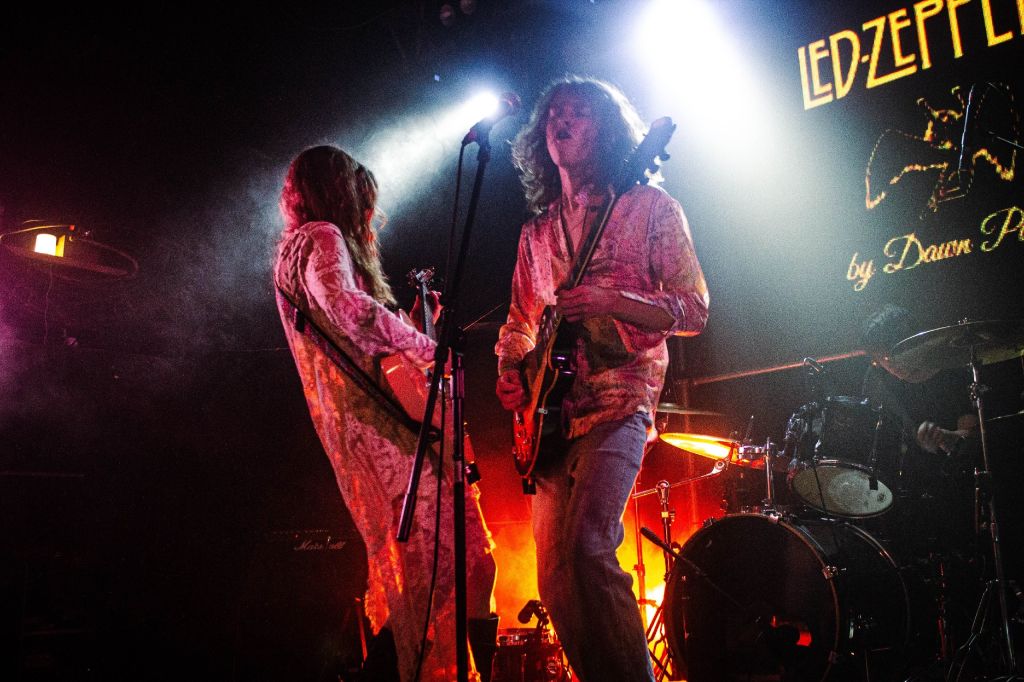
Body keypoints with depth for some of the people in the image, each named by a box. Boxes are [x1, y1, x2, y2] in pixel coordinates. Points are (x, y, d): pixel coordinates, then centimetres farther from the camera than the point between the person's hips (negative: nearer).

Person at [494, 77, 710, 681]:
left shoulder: (649, 206, 4)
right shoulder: (537, 232, 20)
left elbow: (695, 310, -2)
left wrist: (609, 301, -18)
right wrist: (510, 369, 3)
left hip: (619, 403, -6)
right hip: (552, 412, 6)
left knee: (583, 548, -25)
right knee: (555, 574, 4)